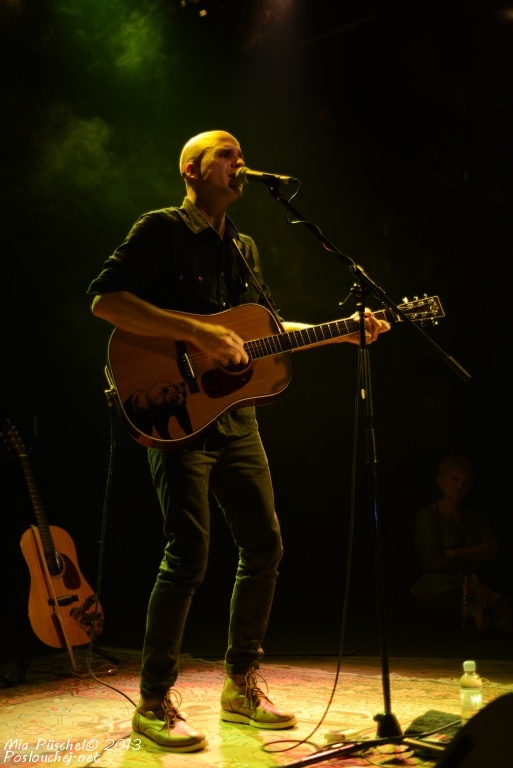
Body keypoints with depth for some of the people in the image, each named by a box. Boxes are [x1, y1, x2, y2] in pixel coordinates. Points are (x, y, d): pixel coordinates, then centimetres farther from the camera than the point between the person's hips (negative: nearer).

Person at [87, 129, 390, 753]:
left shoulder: (245, 249, 20)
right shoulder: (160, 229, -4)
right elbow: (104, 299, -16)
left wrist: (343, 333, 16)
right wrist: (197, 333, -23)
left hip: (235, 417, 8)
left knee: (264, 547, 7)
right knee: (188, 556, -13)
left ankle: (241, 685, 21)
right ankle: (155, 705, 0)